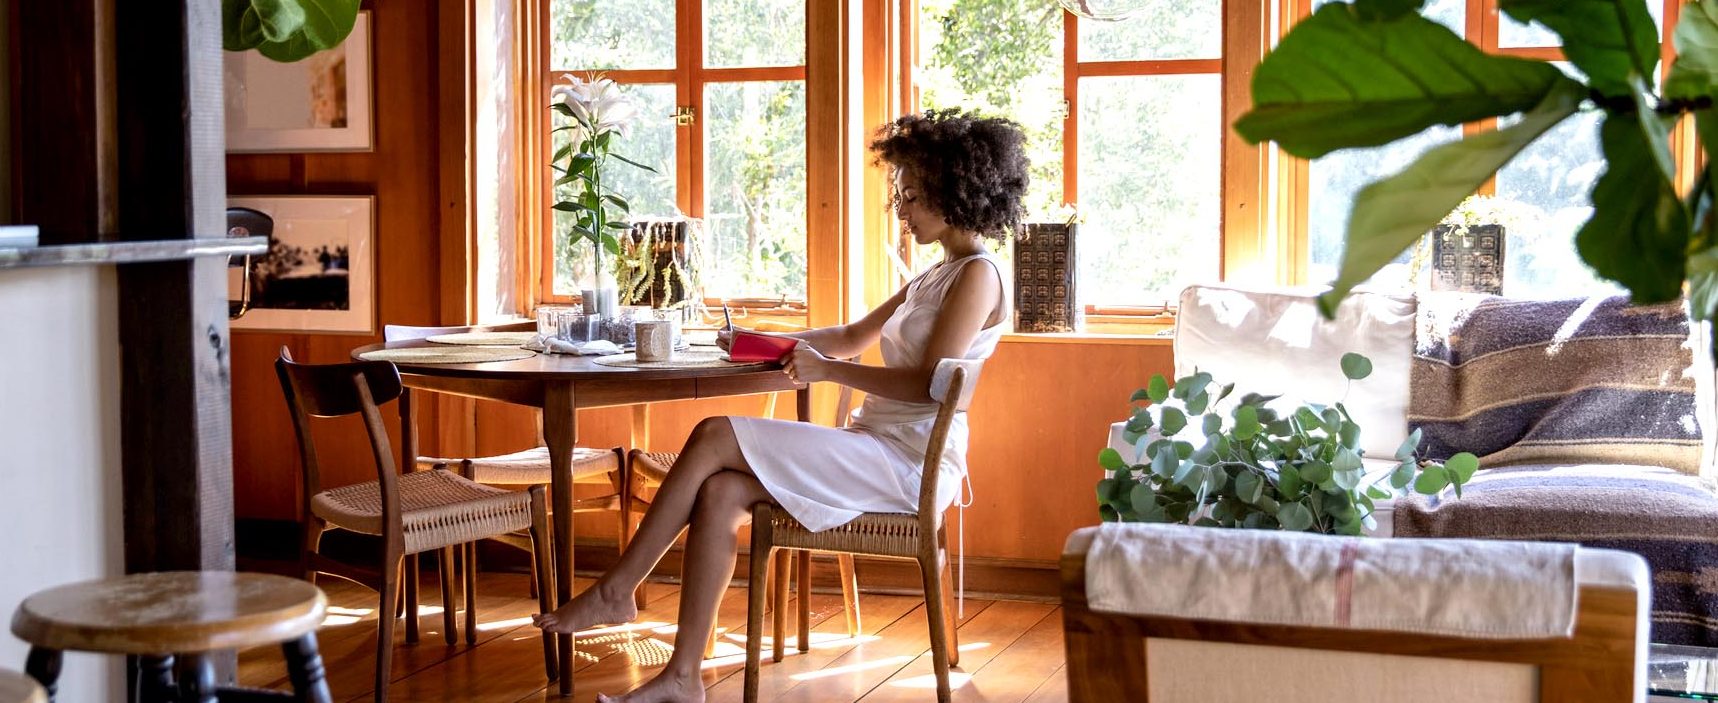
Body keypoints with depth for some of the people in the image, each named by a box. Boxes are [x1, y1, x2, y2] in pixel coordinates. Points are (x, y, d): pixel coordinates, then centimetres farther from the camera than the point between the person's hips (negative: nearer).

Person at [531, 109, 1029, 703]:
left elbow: (930, 382, -19)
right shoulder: (934, 278, 22)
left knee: (714, 438, -16)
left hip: (910, 465, -9)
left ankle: (615, 592, -7)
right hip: (877, 451, 9)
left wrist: (827, 369, -14)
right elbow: (854, 336, 28)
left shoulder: (977, 275, -8)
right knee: (720, 493, -12)